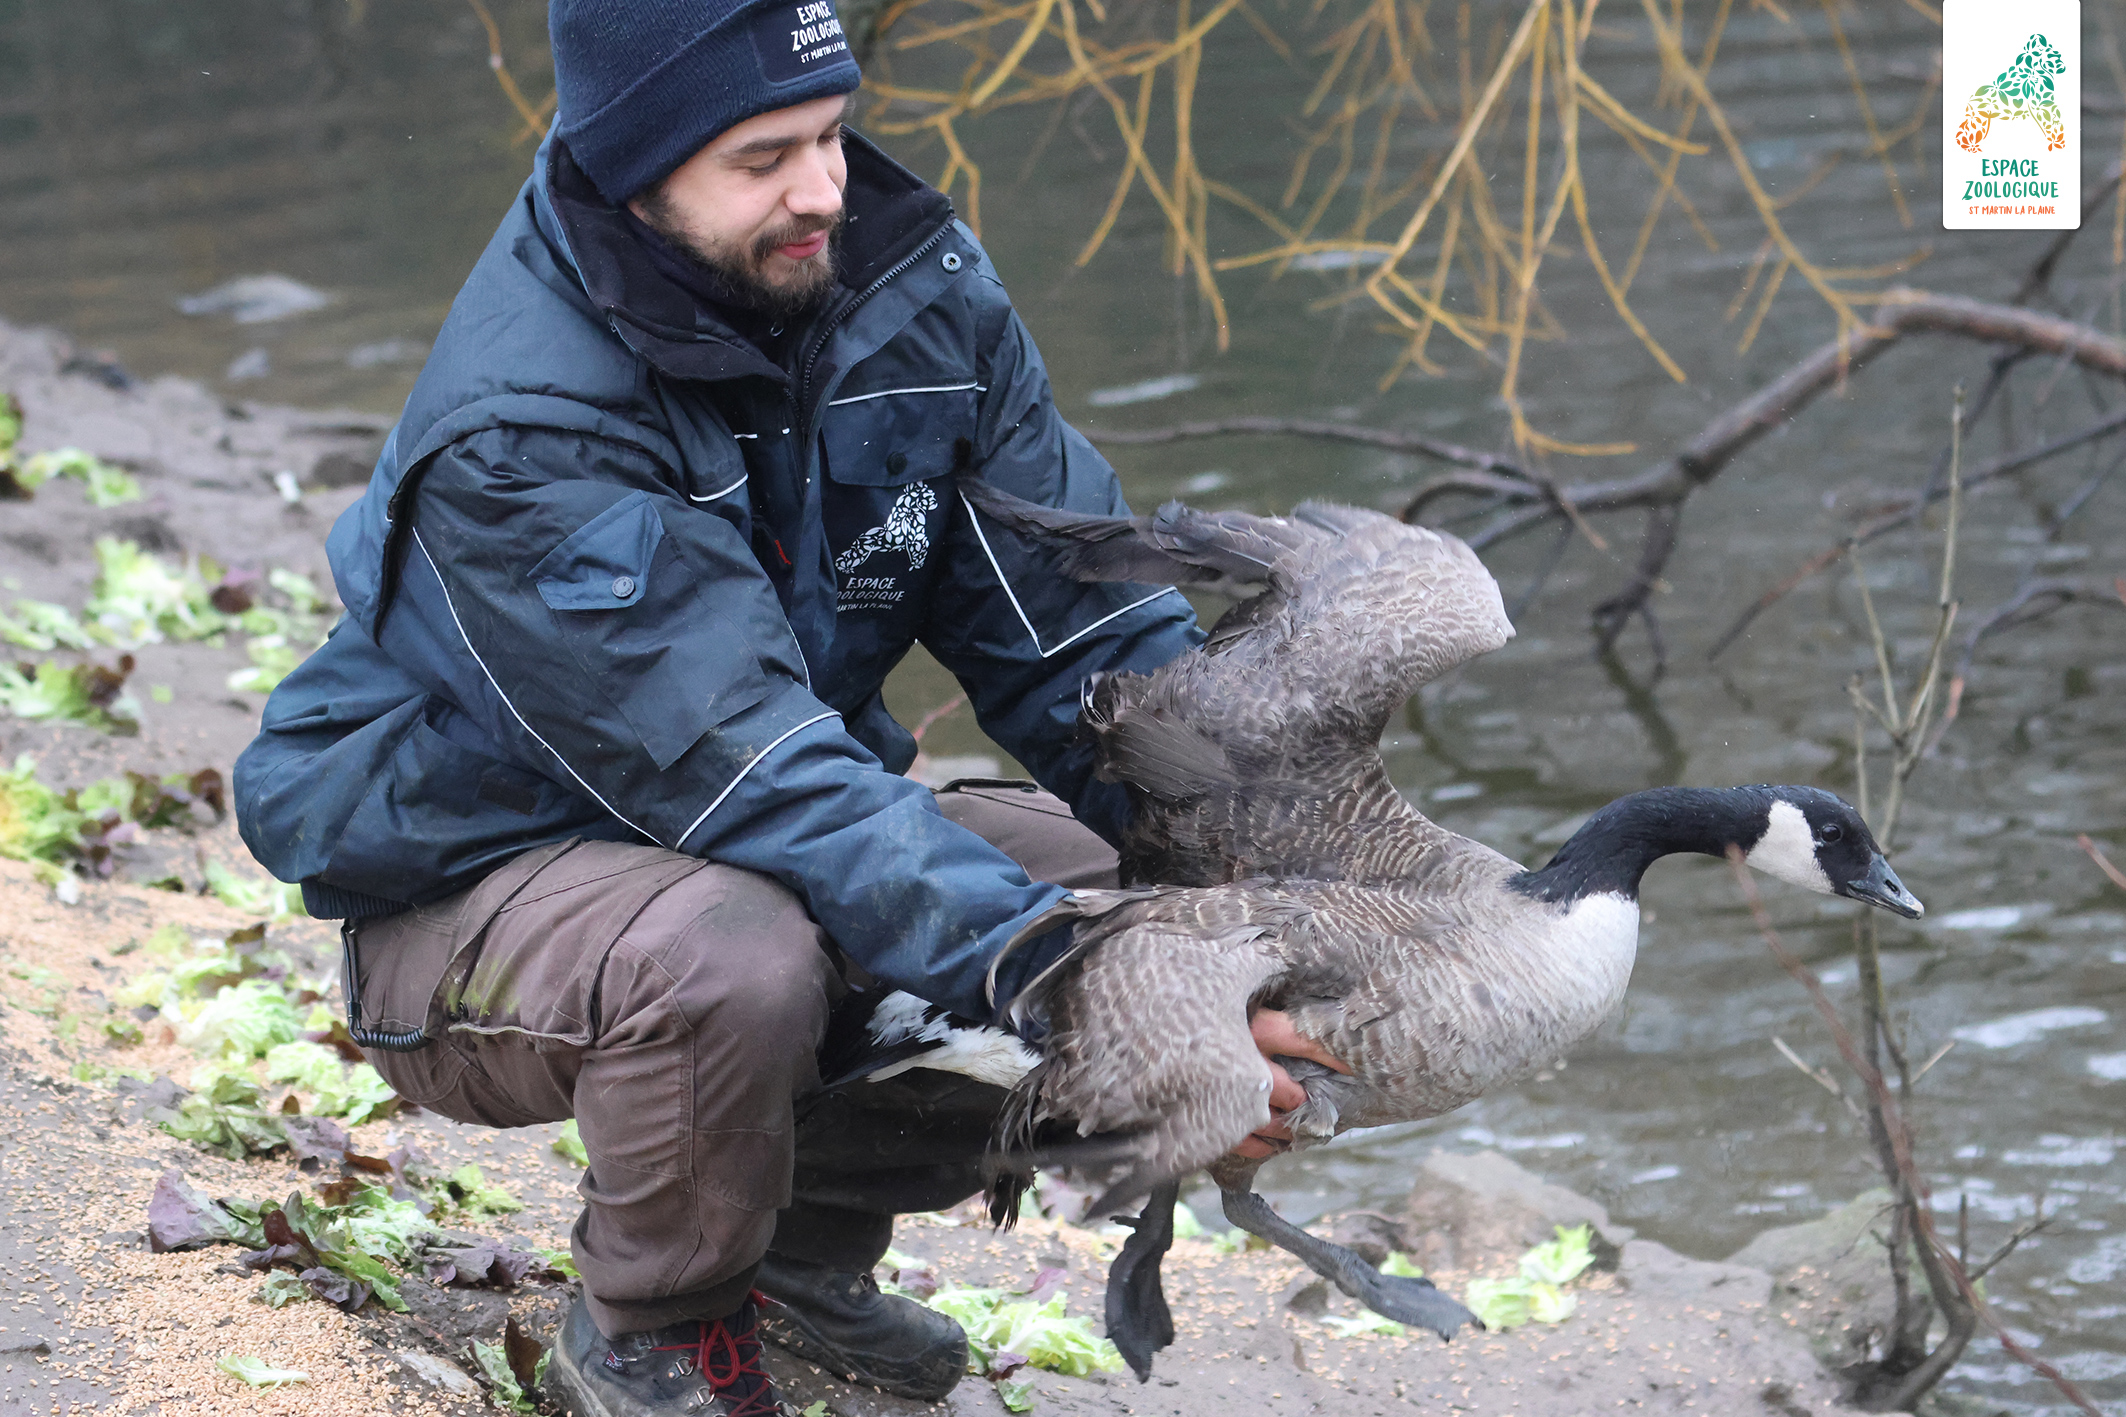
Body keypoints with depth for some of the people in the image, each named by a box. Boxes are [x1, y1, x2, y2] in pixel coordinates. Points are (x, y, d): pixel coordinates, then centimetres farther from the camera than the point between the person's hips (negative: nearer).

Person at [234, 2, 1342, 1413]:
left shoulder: (911, 281, -9)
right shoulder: (517, 432, -30)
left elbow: (1079, 611, -7)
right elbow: (751, 772, -37)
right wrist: (1041, 975, -46)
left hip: (775, 841, 7)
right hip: (471, 892, -7)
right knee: (735, 958, -38)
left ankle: (808, 1231, 11)